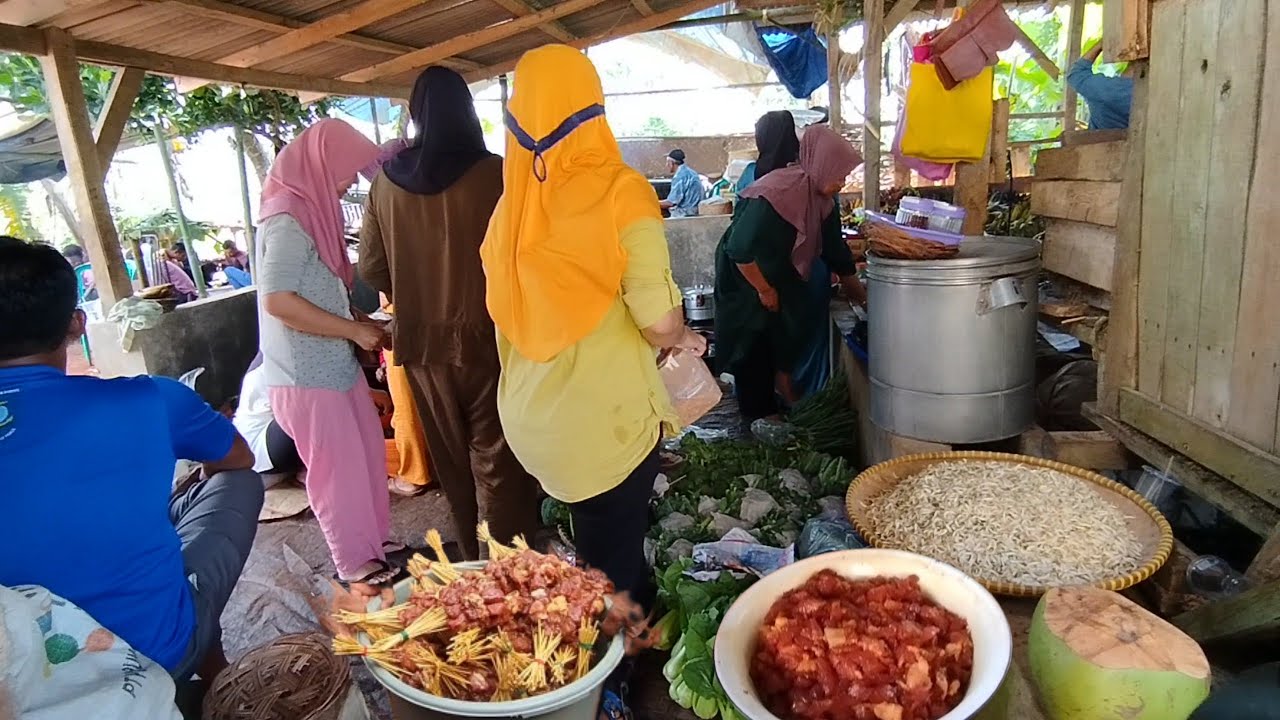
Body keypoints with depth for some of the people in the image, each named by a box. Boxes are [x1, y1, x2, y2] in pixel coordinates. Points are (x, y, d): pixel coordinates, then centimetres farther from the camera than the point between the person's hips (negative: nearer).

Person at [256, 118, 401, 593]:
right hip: (308, 375, -9)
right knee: (338, 468, 3)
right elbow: (278, 300, -26)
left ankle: (376, 541, 33)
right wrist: (354, 330, -19)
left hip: (335, 364, 9)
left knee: (368, 452, 17)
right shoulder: (288, 221, -19)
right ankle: (356, 565, 19)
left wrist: (359, 323, 7)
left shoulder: (311, 211, 11)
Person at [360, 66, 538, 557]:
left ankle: (473, 562, 32)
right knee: (496, 461, 6)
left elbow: (371, 268, 4)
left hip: (421, 340, 4)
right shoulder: (492, 172, -11)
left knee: (451, 460, 17)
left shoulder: (388, 179, 0)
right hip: (485, 335, -4)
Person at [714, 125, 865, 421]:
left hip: (778, 272, 8)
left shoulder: (823, 202, -5)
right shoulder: (775, 194, -31)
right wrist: (764, 290, -20)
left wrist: (861, 296, 4)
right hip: (744, 275, -8)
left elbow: (837, 253, 4)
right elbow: (740, 250, -31)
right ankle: (759, 413, 13)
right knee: (753, 341, 0)